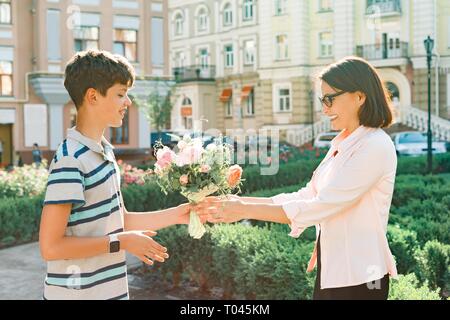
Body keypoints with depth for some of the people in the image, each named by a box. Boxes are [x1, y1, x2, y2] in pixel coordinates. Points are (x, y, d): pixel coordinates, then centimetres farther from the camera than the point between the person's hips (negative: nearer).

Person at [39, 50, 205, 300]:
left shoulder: (105, 151, 8)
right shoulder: (70, 159, -20)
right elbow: (50, 246, -22)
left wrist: (176, 215, 6)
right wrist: (121, 242, -18)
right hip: (78, 292, -8)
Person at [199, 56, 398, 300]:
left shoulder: (375, 146, -17)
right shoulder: (340, 145, 10)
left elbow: (320, 206, -22)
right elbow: (307, 196, 8)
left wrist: (246, 210, -20)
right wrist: (241, 202, -1)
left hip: (358, 279, -8)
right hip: (332, 271, 8)